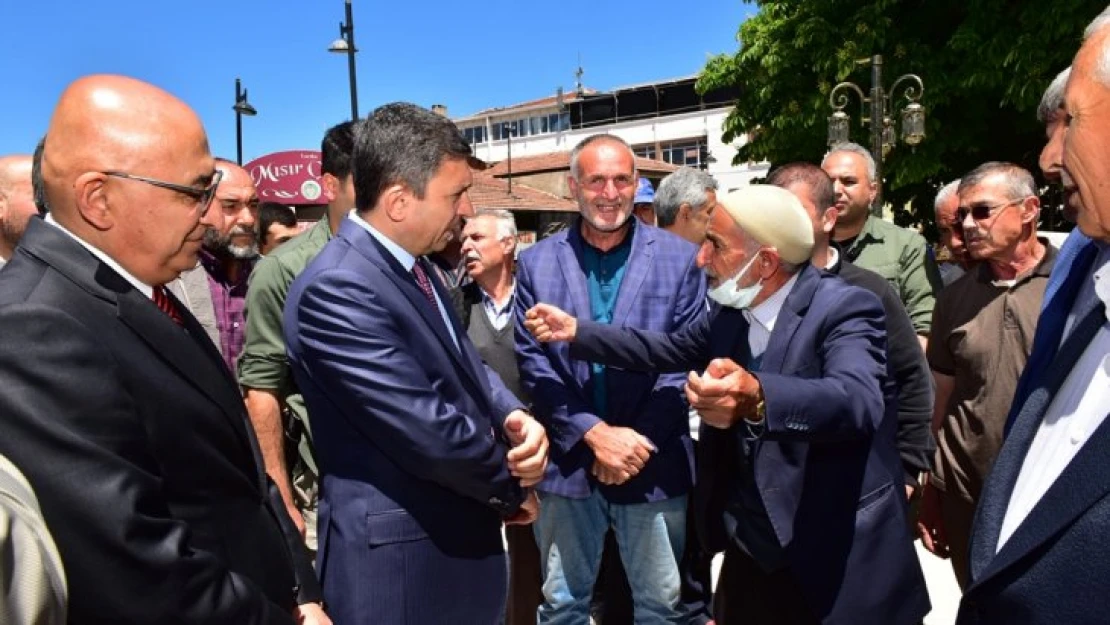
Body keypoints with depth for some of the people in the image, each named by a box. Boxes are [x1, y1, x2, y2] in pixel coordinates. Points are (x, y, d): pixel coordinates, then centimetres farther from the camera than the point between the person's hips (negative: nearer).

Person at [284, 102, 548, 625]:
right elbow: (427, 430, -27)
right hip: (399, 559, -9)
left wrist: (515, 418, -11)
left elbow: (466, 366, 10)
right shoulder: (336, 289, -25)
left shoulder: (413, 266, 5)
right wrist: (511, 486, -10)